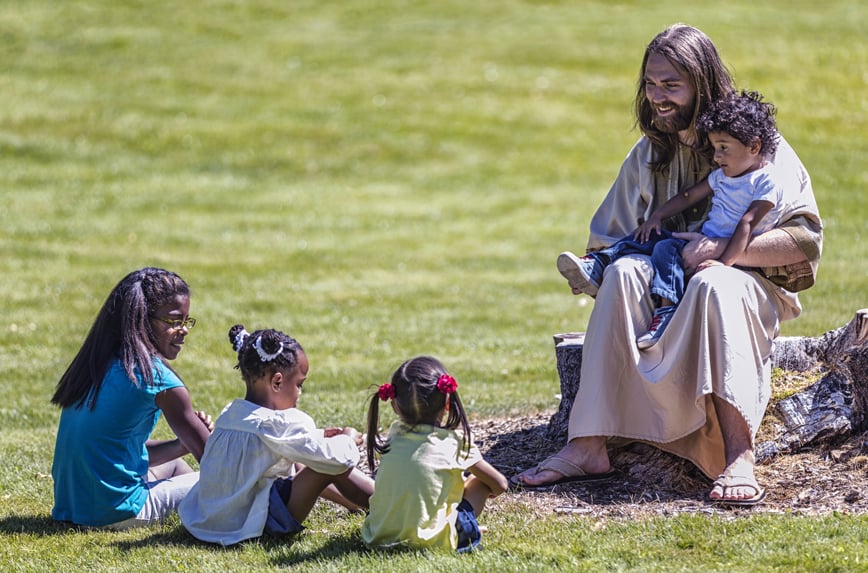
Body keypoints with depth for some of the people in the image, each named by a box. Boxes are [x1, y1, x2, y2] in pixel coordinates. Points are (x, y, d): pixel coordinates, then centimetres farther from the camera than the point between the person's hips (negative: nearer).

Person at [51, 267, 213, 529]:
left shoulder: (97, 363, 10)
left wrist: (185, 442, 10)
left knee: (175, 465, 29)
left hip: (69, 506, 9)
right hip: (115, 512, -9)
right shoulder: (155, 376, -14)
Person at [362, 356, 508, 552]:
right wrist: (486, 492, 27)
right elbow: (499, 484, 6)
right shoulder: (454, 441, -5)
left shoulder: (395, 434, 6)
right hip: (428, 539, -4)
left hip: (378, 538, 4)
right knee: (479, 482, 13)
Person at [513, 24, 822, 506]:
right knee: (624, 273, -29)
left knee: (713, 283, -39)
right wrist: (592, 268, -9)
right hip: (670, 289, 4)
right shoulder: (648, 155, 10)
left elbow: (805, 240, -14)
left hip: (751, 289, -4)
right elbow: (606, 239, 14)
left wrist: (725, 249, -26)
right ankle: (587, 446, -39)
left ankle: (738, 457, -52)